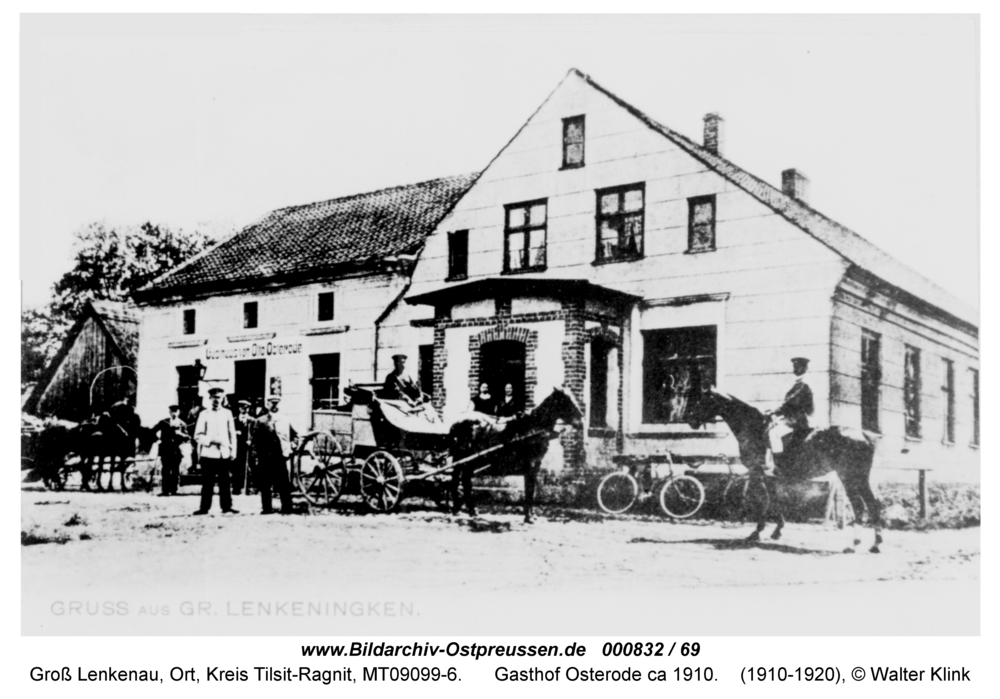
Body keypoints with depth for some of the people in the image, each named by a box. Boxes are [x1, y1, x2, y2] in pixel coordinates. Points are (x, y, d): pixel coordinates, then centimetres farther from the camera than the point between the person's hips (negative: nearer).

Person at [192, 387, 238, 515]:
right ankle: (204, 507, 7)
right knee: (207, 482, 1)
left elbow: (232, 434, 10)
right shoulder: (204, 414, 4)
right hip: (208, 453, -1)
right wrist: (211, 440, -15)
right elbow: (198, 436, 0)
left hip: (224, 454, 1)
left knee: (224, 482, 3)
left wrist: (233, 451, 5)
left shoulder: (227, 414, 9)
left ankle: (226, 506, 8)